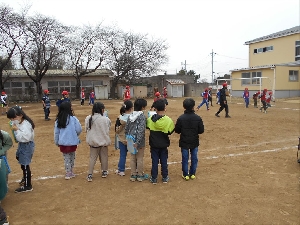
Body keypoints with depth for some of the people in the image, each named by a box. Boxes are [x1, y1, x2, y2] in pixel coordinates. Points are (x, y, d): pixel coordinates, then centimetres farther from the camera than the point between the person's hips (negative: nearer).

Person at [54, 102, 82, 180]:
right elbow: (79, 129, -11)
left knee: (66, 158, 14)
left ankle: (68, 173, 17)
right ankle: (71, 173, 29)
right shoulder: (73, 118, -13)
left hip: (63, 142, 2)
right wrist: (76, 135, 11)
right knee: (72, 157, 18)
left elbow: (56, 132, 4)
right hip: (72, 142, -1)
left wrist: (56, 142, 16)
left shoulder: (58, 120, -3)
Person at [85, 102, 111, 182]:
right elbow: (108, 129, -9)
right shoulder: (106, 119, -19)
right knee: (104, 156, 16)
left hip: (93, 141, 2)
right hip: (103, 141, -2)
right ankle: (104, 172, 30)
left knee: (92, 158, 11)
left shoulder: (88, 118, -10)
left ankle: (90, 175, 8)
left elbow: (86, 129, 1)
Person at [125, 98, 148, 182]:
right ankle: (140, 175, 21)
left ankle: (133, 175, 24)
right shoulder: (142, 116, -14)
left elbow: (126, 128, 9)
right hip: (139, 142, -6)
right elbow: (141, 130, -22)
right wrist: (138, 142, -23)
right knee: (140, 158, 8)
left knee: (132, 158, 14)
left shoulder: (130, 116, 5)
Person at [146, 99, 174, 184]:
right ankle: (165, 177, 25)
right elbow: (170, 131, -5)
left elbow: (147, 126, 3)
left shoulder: (150, 119, -15)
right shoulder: (168, 120, -15)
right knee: (164, 161, 15)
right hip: (164, 145, 0)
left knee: (154, 161, 11)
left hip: (154, 144, 0)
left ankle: (154, 178, 18)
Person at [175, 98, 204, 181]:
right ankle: (192, 174, 26)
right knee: (194, 158, 16)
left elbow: (177, 130, -7)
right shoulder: (198, 118, -12)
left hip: (184, 142, -1)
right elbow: (201, 130, -6)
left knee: (185, 158, 11)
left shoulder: (181, 118, -15)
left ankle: (185, 175, 19)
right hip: (194, 142, 1)